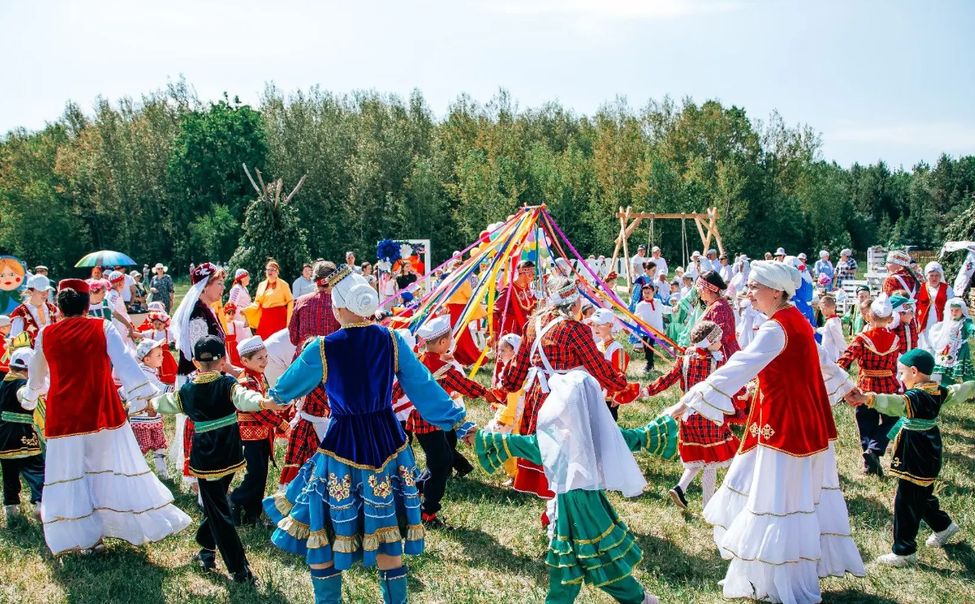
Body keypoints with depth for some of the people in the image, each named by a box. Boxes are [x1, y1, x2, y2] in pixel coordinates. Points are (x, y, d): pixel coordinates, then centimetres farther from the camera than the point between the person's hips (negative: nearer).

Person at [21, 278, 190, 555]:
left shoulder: (45, 335, 5)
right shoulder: (103, 329, -2)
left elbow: (36, 377, 20)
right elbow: (125, 363, -15)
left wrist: (30, 394, 40)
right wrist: (142, 395, -18)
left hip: (63, 416, 1)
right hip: (103, 412, -1)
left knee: (71, 476, 10)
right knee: (113, 470, 8)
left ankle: (85, 536, 14)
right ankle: (137, 527, 13)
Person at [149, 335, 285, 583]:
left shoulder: (186, 391, 1)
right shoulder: (227, 385, -8)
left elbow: (162, 404, 21)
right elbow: (244, 397, -30)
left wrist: (149, 403, 43)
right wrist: (264, 403, -49)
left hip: (204, 459, 0)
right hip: (229, 457, 0)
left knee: (218, 511, 2)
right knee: (216, 502, 22)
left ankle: (239, 569, -2)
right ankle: (207, 550, 36)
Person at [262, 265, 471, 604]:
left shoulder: (321, 349, -11)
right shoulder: (392, 341, -6)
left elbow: (285, 389, 7)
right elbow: (425, 388, 0)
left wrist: (274, 396, 31)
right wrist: (460, 423, 10)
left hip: (341, 448, -3)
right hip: (388, 444, 4)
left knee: (322, 535, 17)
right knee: (387, 536, 17)